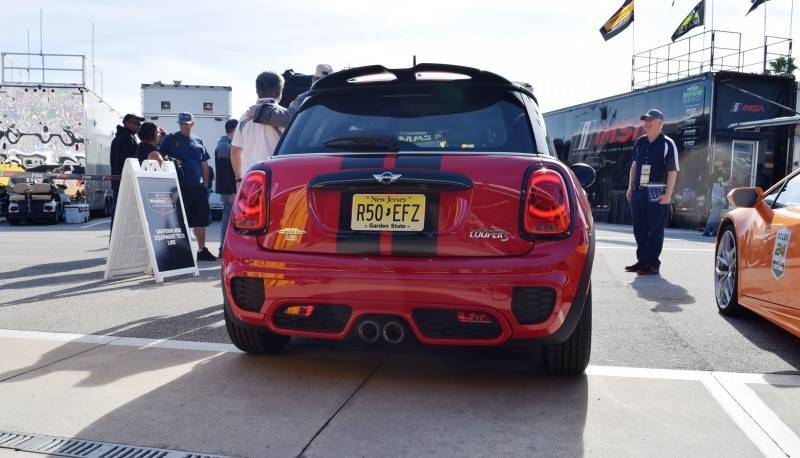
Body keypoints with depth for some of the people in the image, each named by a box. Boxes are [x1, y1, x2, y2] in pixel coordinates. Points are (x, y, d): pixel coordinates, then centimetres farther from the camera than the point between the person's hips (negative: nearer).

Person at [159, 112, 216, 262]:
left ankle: (202, 250, 17)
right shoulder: (170, 140, 2)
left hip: (198, 187, 4)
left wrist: (205, 183, 11)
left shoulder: (198, 141, 14)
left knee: (201, 219, 8)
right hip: (179, 187, -4)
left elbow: (204, 164, 16)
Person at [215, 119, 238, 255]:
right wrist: (230, 192, -21)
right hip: (228, 189, -10)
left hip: (231, 188, 10)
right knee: (228, 217, -7)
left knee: (229, 217, 11)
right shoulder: (224, 145, -13)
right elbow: (223, 170, -19)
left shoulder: (227, 144, 17)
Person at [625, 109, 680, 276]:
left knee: (655, 230, -3)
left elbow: (672, 171, -9)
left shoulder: (667, 144, -6)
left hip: (656, 194, -6)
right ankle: (642, 261, 21)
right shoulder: (640, 142, 12)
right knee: (639, 229, 11)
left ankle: (652, 264, 1)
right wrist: (630, 187, 16)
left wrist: (667, 194, -15)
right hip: (638, 192, 6)